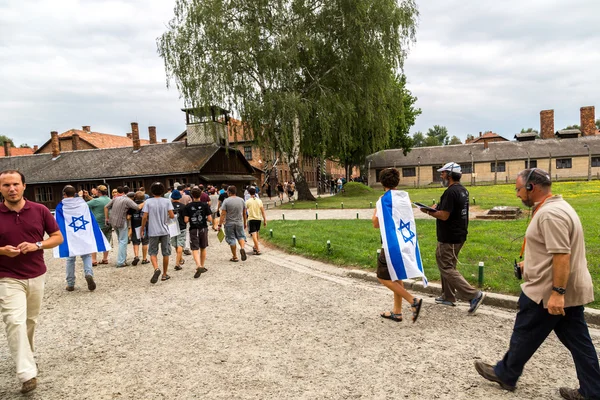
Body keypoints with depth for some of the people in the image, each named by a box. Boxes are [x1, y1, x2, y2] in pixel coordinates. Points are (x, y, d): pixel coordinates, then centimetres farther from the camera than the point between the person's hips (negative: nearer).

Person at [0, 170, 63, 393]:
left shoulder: (40, 210, -3)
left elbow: (57, 237, 2)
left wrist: (37, 245, -15)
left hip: (37, 276, 2)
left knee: (31, 321, 16)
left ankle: (27, 356, 39)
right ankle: (27, 374, -10)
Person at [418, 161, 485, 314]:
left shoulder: (451, 192, -21)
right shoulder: (462, 190, 11)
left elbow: (444, 216, -24)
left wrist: (429, 211, -10)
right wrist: (438, 208, 10)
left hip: (449, 238, -10)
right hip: (459, 234, 10)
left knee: (447, 268, -3)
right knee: (447, 265, 19)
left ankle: (474, 294, -6)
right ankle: (448, 297, 26)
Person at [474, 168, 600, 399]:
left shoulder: (550, 214, -23)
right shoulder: (556, 207, 11)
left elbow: (562, 256, -28)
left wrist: (556, 293, -28)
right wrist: (531, 263, 26)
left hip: (548, 292, -10)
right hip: (571, 290, 10)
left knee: (525, 335, 7)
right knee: (577, 340, 14)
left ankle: (505, 375, 25)